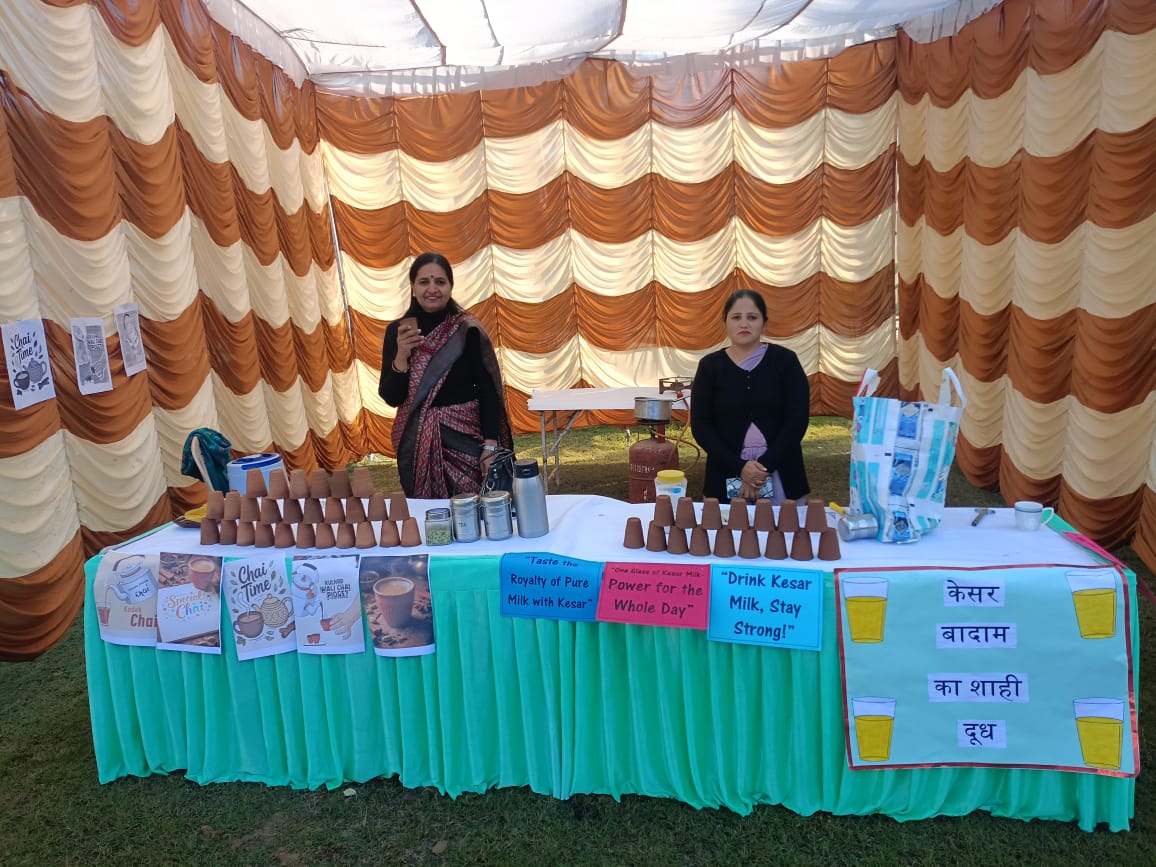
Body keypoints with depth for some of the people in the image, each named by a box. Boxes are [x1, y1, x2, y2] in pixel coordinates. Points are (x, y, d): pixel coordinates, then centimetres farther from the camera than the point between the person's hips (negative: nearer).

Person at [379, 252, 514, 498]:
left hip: (465, 437, -2)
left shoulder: (468, 330, -5)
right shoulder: (396, 331, 1)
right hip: (417, 442, 2)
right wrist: (401, 356, -16)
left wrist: (490, 446, -14)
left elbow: (487, 391, -6)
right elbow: (391, 398, 0)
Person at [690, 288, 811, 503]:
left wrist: (766, 466, -13)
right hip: (727, 478, 0)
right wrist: (739, 467, -13)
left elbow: (798, 419, -5)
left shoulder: (785, 360, 1)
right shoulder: (710, 365, 2)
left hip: (780, 476, 0)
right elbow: (700, 425, -3)